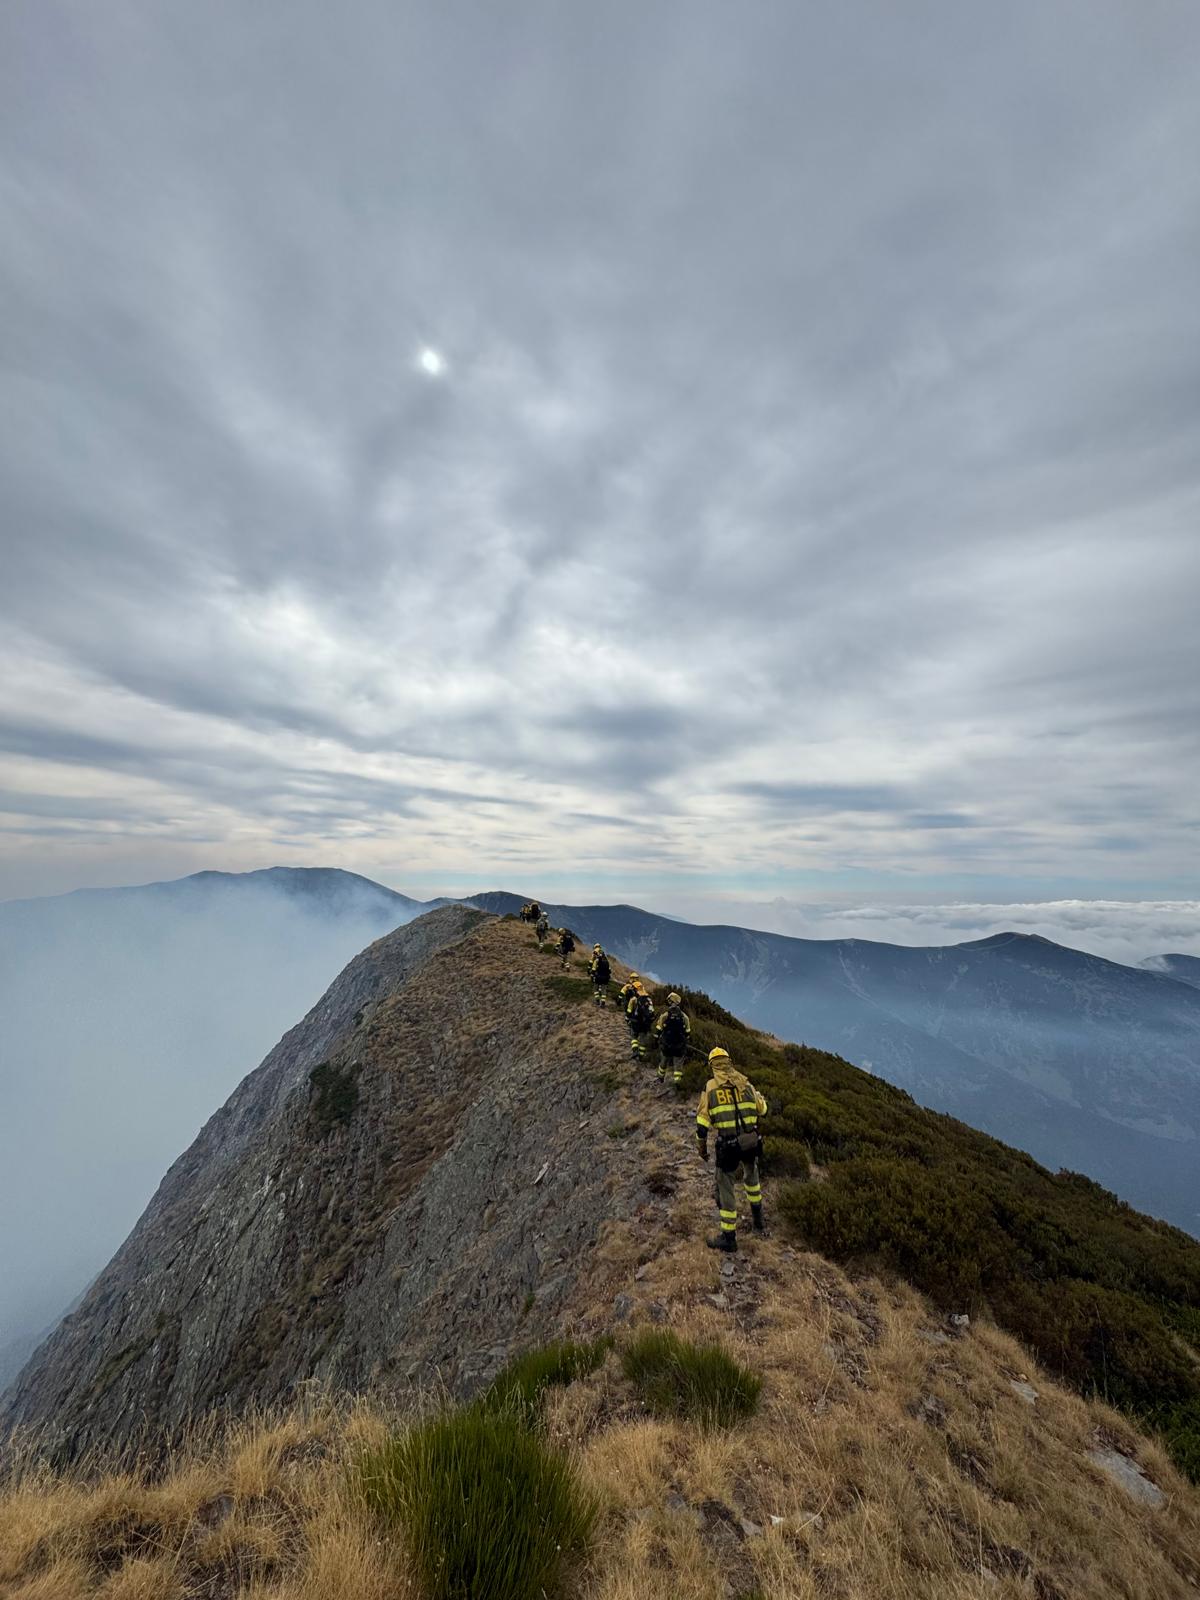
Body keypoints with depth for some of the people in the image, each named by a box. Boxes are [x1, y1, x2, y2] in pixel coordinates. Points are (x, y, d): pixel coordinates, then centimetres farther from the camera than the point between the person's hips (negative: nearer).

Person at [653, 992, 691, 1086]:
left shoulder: (664, 1015, -11)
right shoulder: (684, 1016, -5)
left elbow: (658, 1030, -5)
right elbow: (688, 1032, 3)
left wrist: (656, 1040, 9)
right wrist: (685, 1042, 17)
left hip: (666, 1044, 0)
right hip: (680, 1045, 0)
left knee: (663, 1061, 20)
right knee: (678, 1064, 12)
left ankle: (661, 1078, 35)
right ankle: (677, 1082, 10)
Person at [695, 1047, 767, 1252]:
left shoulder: (709, 1088, -6)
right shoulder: (745, 1084, 1)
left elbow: (702, 1125, -5)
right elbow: (763, 1110, 14)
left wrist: (702, 1148, 9)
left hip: (727, 1146, -4)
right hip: (751, 1142, 4)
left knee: (725, 1189, 15)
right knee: (751, 1176, 32)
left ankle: (728, 1237, 25)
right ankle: (757, 1219, 50)